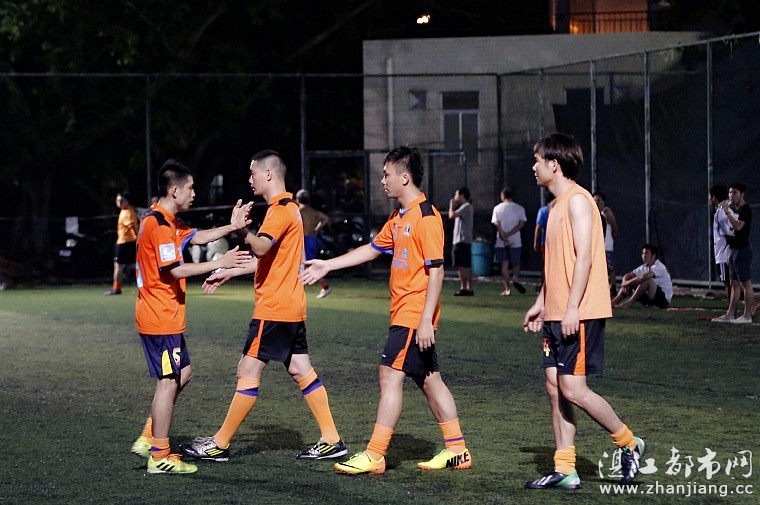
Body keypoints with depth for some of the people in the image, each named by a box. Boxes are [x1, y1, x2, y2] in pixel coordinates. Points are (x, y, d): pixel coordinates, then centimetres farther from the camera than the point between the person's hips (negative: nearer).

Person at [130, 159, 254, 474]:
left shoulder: (166, 222, 14)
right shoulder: (160, 225, -18)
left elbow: (196, 237, 23)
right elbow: (176, 270, -23)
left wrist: (231, 227, 13)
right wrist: (220, 264, -22)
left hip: (163, 316, 11)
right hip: (161, 318, -11)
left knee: (182, 374, 17)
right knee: (168, 382, -5)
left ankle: (149, 439, 19)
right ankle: (160, 457, 0)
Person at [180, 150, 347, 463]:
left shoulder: (281, 209, -14)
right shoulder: (287, 207, 18)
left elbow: (261, 247, -31)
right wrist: (230, 273, 27)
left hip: (273, 308, -10)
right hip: (291, 306, 10)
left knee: (248, 371, -5)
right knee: (301, 371, 9)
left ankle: (219, 445, 0)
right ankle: (331, 441, 8)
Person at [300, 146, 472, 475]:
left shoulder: (426, 217, -15)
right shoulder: (398, 218, 14)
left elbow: (436, 270, -18)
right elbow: (373, 248, 26)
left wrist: (426, 320, -22)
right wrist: (327, 265, 26)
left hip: (415, 315, -9)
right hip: (403, 313, 9)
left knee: (390, 374, -9)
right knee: (429, 380, 11)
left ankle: (374, 456, -8)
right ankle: (456, 450, 16)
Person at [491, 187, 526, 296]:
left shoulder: (497, 208, 1)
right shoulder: (519, 208, 1)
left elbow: (497, 225, -6)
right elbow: (521, 224, -8)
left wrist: (504, 238, -9)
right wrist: (509, 234, -10)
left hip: (501, 242, 0)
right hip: (516, 241, 0)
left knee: (504, 265, 3)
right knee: (516, 262, 14)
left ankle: (507, 289, -2)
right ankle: (515, 277, -14)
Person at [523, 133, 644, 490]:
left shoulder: (577, 200, -12)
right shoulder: (557, 205, 17)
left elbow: (584, 258, -19)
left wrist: (572, 308, -23)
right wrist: (541, 303, 21)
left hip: (579, 314, -10)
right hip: (557, 314, 10)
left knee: (573, 388, -10)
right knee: (555, 387, 6)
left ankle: (628, 444, 7)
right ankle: (564, 470, 8)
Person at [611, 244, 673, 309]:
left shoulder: (659, 267, -18)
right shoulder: (644, 267, 8)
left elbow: (644, 277, -34)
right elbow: (627, 276, 9)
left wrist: (627, 283, -25)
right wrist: (625, 284, -14)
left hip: (664, 298, -9)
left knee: (646, 280, -32)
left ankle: (628, 303, -36)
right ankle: (614, 302, -15)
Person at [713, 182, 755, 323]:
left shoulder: (745, 210, -11)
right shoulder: (733, 209, 16)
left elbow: (738, 226, -26)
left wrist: (727, 212, -29)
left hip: (743, 250, -9)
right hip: (734, 250, 9)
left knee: (746, 283, -5)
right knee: (734, 284, 10)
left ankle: (747, 315, -4)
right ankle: (730, 314, 12)